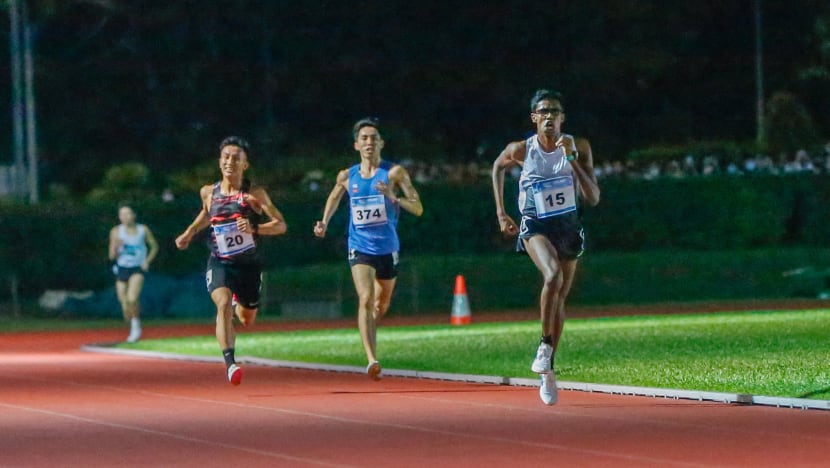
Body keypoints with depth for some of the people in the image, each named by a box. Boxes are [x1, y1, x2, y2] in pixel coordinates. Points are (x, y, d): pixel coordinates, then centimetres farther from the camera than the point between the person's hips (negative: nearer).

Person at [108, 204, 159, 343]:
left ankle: (136, 326, -5)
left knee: (132, 299, -26)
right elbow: (112, 256, 1)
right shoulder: (116, 231, 0)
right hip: (121, 269, 2)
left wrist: (147, 261, 0)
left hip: (137, 269, -2)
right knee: (125, 306, 1)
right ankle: (133, 331, 26)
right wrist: (116, 247, -20)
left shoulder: (143, 230, 0)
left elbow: (154, 247, 14)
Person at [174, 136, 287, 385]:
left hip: (248, 263, 0)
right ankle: (229, 361, -37)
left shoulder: (255, 194, -7)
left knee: (247, 321, 15)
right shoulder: (208, 192, 2)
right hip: (219, 263, 0)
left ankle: (239, 302, 54)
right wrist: (190, 232, 12)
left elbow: (281, 224, -9)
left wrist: (254, 229, -25)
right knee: (223, 304, -29)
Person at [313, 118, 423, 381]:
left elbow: (418, 209, -11)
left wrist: (394, 198, -28)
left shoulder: (394, 173, -6)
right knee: (366, 299, -21)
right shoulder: (347, 177, 2)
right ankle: (372, 360, -29)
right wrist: (324, 222, 12)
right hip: (360, 248, -1)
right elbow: (334, 196, 26)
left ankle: (369, 335, 51)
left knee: (382, 305, 17)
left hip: (387, 248, 1)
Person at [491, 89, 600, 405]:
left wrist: (572, 160, -21)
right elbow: (498, 167, 14)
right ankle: (545, 345, -16)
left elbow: (593, 199, -11)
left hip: (568, 226, 3)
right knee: (553, 276, -32)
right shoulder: (521, 150, -8)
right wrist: (501, 213, 10)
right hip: (535, 226, -3)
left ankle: (546, 372, 24)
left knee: (559, 299, 9)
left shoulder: (579, 148, -7)